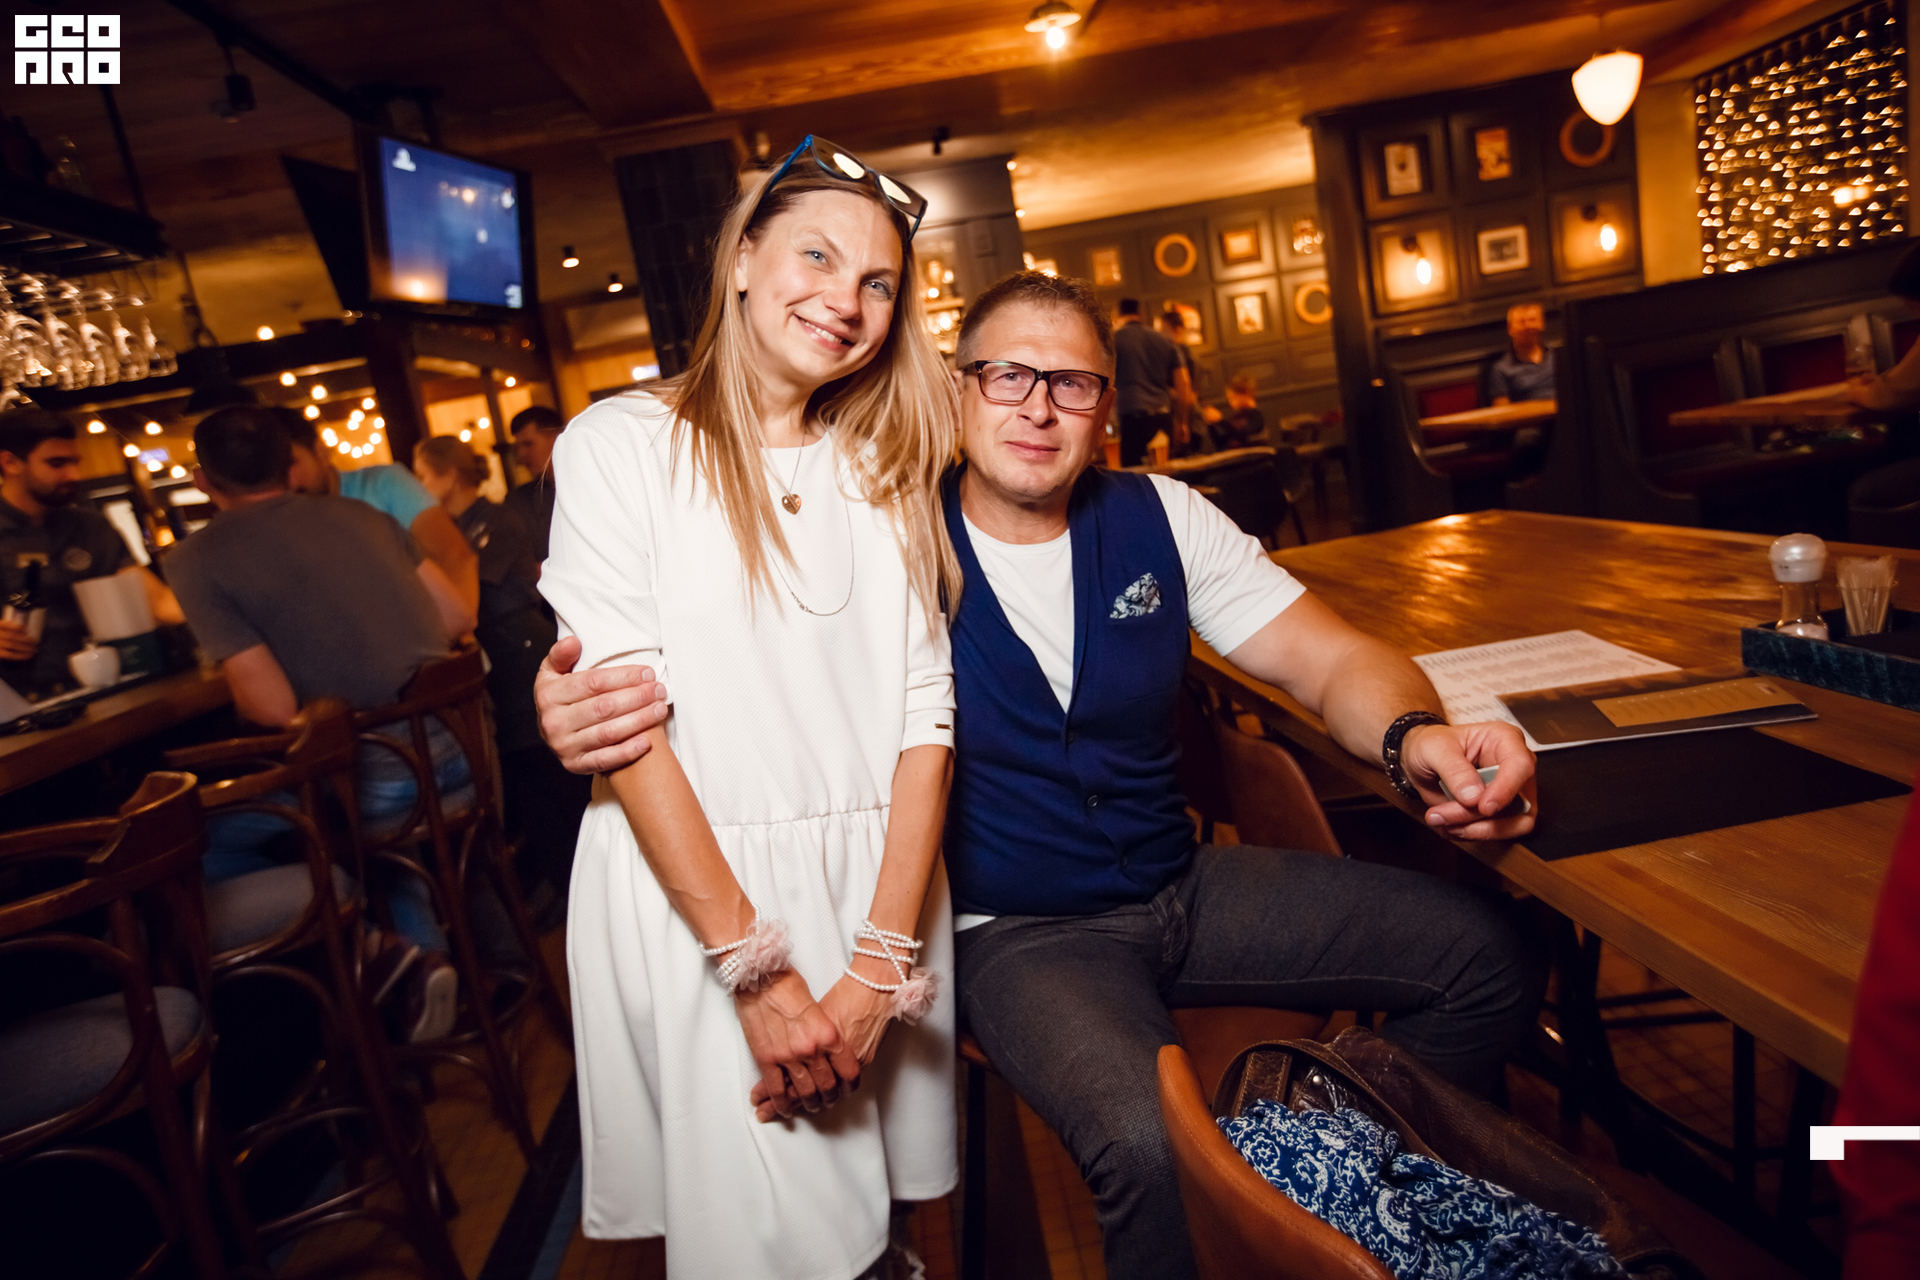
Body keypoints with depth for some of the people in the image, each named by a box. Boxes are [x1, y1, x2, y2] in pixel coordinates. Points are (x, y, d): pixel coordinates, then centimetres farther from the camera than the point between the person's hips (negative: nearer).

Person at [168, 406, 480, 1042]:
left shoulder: (199, 559, -5)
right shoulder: (361, 514, 9)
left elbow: (273, 707, -11)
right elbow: (458, 617, 10)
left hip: (380, 774, -5)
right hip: (460, 744, 6)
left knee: (205, 834, 17)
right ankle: (420, 944, 18)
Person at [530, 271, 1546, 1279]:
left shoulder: (1161, 519, -1)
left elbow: (1332, 661, -3)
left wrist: (1415, 736, -27)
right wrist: (580, 712, -35)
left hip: (1182, 885, 5)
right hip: (1013, 932, -5)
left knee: (1490, 953, 0)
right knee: (1152, 1148, -33)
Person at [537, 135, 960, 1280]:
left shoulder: (888, 474, 8)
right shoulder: (622, 445, -4)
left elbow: (924, 714, -1)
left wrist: (880, 966, -10)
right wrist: (757, 969, -15)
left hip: (878, 887, 4)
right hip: (688, 890, -3)